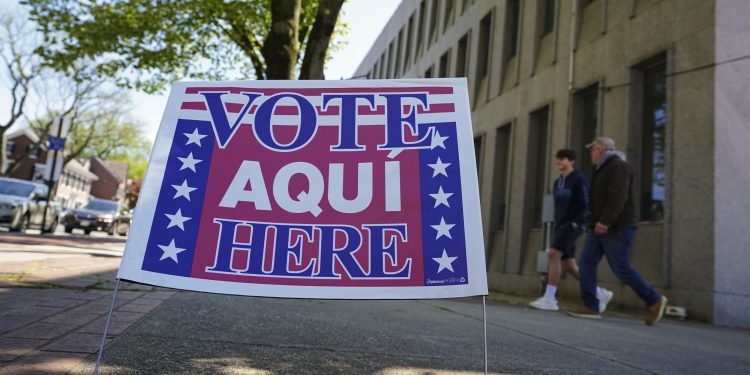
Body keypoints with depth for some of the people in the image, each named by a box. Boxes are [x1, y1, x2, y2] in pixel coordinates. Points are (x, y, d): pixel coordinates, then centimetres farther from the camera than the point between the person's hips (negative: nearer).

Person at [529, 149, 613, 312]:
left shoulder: (579, 179, -6)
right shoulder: (558, 182, 18)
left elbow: (587, 205, -10)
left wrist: (575, 223, -16)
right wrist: (557, 225, 15)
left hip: (573, 225, -8)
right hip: (561, 226, 8)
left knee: (553, 254, -21)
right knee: (568, 264, 6)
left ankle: (549, 299, -20)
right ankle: (600, 293, 22)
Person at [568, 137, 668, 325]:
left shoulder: (619, 166, -9)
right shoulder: (602, 169, 22)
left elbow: (618, 197, -22)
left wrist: (605, 221, -30)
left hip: (616, 228, -9)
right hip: (601, 228, 9)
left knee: (621, 269, -8)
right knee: (586, 262, -2)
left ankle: (654, 300, 9)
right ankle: (590, 307, -3)